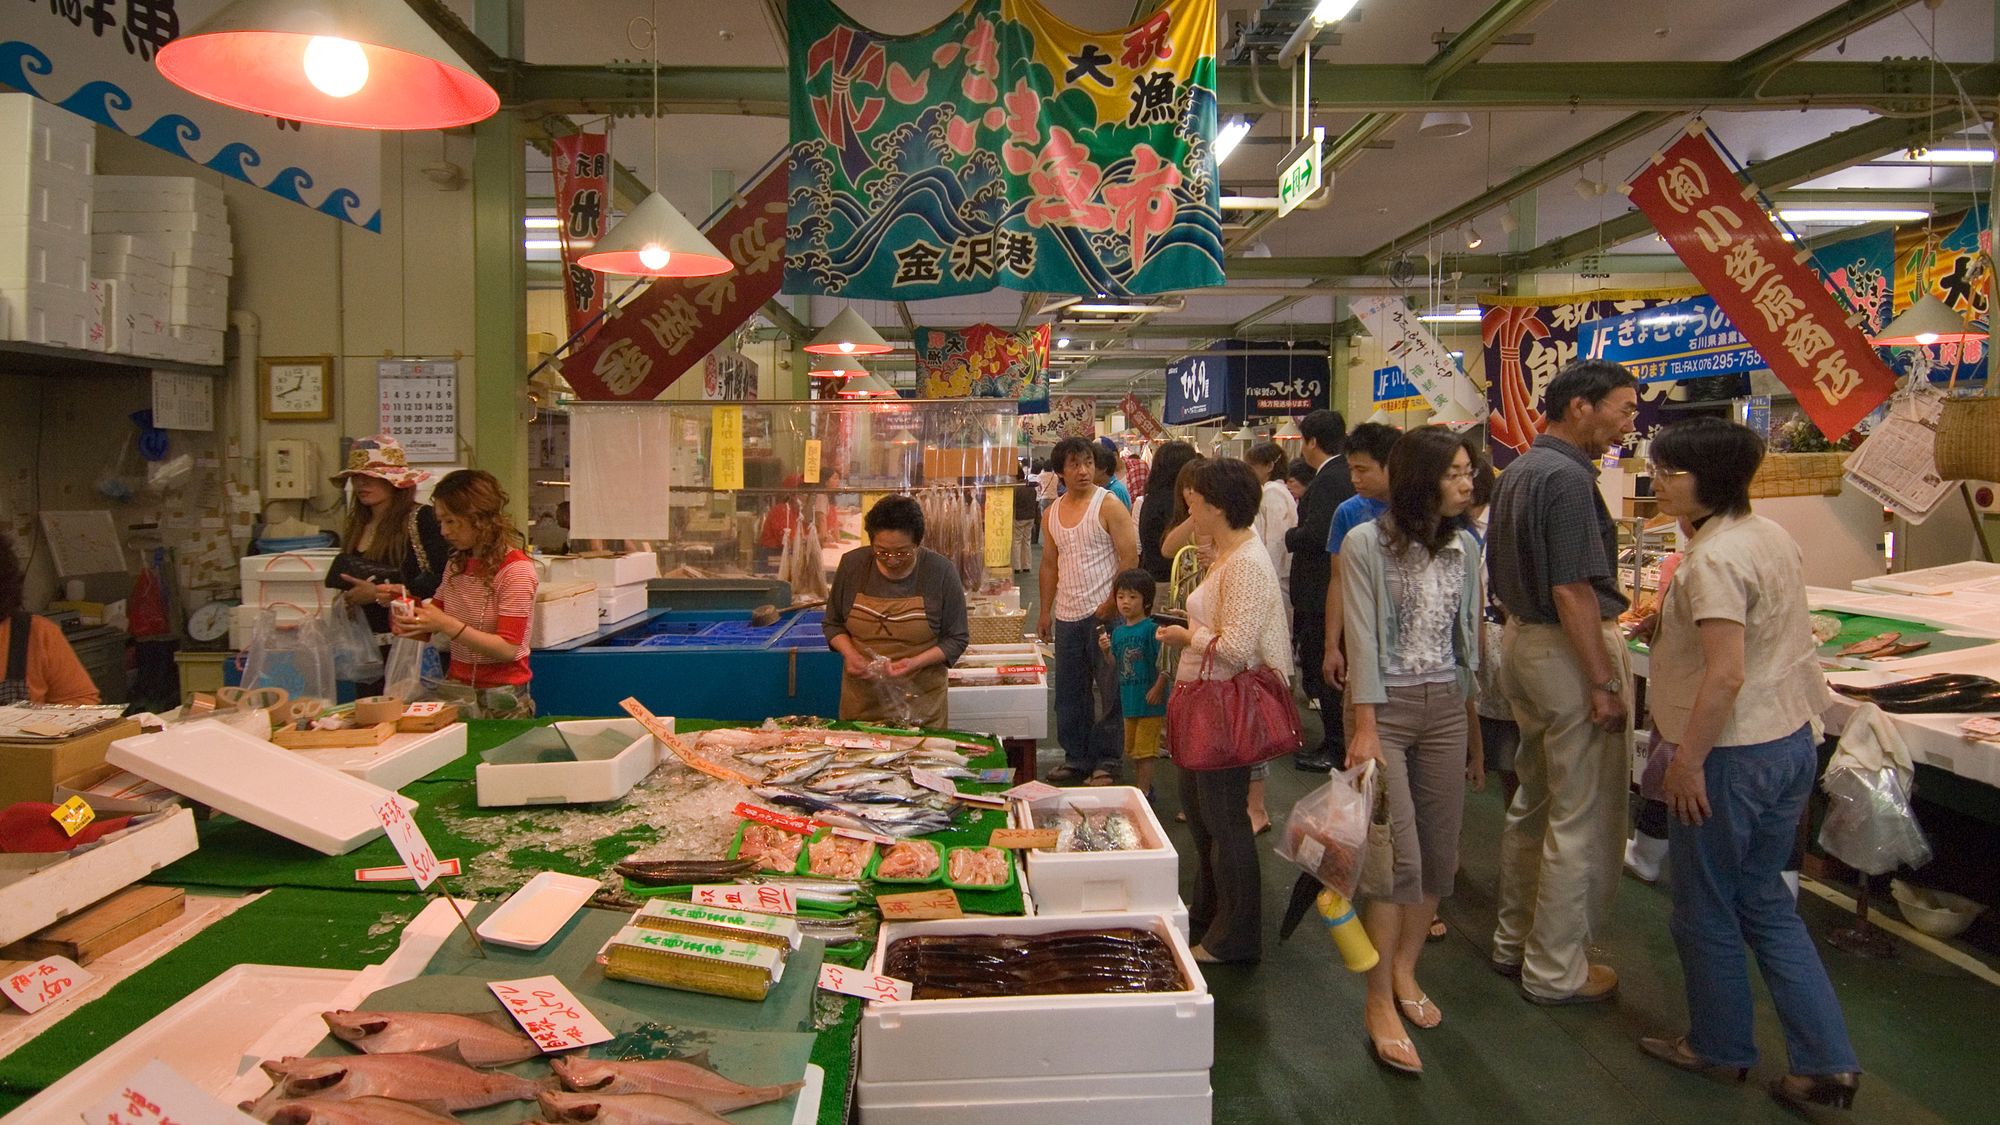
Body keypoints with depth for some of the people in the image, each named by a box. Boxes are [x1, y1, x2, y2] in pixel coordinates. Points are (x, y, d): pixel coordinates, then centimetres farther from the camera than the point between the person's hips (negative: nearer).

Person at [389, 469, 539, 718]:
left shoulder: (516, 571, -11)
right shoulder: (456, 564, 10)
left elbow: (508, 649, -16)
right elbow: (434, 631, 17)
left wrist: (447, 624, -23)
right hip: (455, 691, 6)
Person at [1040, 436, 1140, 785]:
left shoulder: (1109, 506, -8)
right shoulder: (1052, 513, 11)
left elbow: (1130, 558, -11)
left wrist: (1110, 604, -15)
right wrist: (1045, 610, 14)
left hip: (1103, 614, -6)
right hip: (1067, 617, 6)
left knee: (1108, 692, 1)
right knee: (1069, 693, 13)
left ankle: (1106, 762, 12)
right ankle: (1076, 758, 25)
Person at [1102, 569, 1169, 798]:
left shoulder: (1151, 629, -14)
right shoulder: (1118, 631, 8)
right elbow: (1116, 663, 12)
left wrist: (1158, 687, -22)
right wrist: (1107, 650, -6)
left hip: (1148, 699, -8)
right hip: (1128, 698, 8)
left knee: (1145, 750, -2)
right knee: (1132, 750, 19)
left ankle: (1144, 791, 5)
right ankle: (1140, 786, 33)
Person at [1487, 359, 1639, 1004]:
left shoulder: (1519, 471, 11)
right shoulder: (1567, 478, -19)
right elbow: (1572, 591, -23)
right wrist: (1603, 682, -20)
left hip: (1522, 637, 10)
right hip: (1568, 650, -10)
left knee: (1534, 800, 20)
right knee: (1583, 819, 1)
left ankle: (1514, 940, 31)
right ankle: (1555, 970, 11)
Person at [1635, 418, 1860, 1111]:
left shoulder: (1714, 559, -22)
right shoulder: (1771, 536, 7)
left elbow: (1726, 675, -27)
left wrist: (1687, 761, -19)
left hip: (1733, 755, -9)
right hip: (1791, 741, 10)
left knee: (1705, 909, 10)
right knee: (1763, 901, 20)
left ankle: (1719, 1044, 28)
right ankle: (1826, 1061, 22)